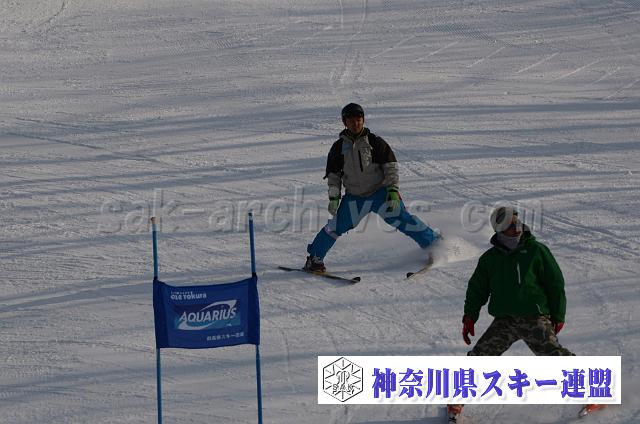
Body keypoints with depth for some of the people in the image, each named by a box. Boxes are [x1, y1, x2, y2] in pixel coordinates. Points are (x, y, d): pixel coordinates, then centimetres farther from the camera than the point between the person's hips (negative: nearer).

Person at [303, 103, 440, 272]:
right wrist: (333, 198, 2)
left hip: (380, 193, -2)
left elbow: (391, 166, -2)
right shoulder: (339, 147, 3)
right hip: (354, 198, 2)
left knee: (400, 219, -12)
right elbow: (333, 175, 11)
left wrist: (393, 189, -11)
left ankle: (433, 241, -1)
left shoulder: (374, 142, -3)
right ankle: (315, 257, 7)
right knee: (337, 226, -8)